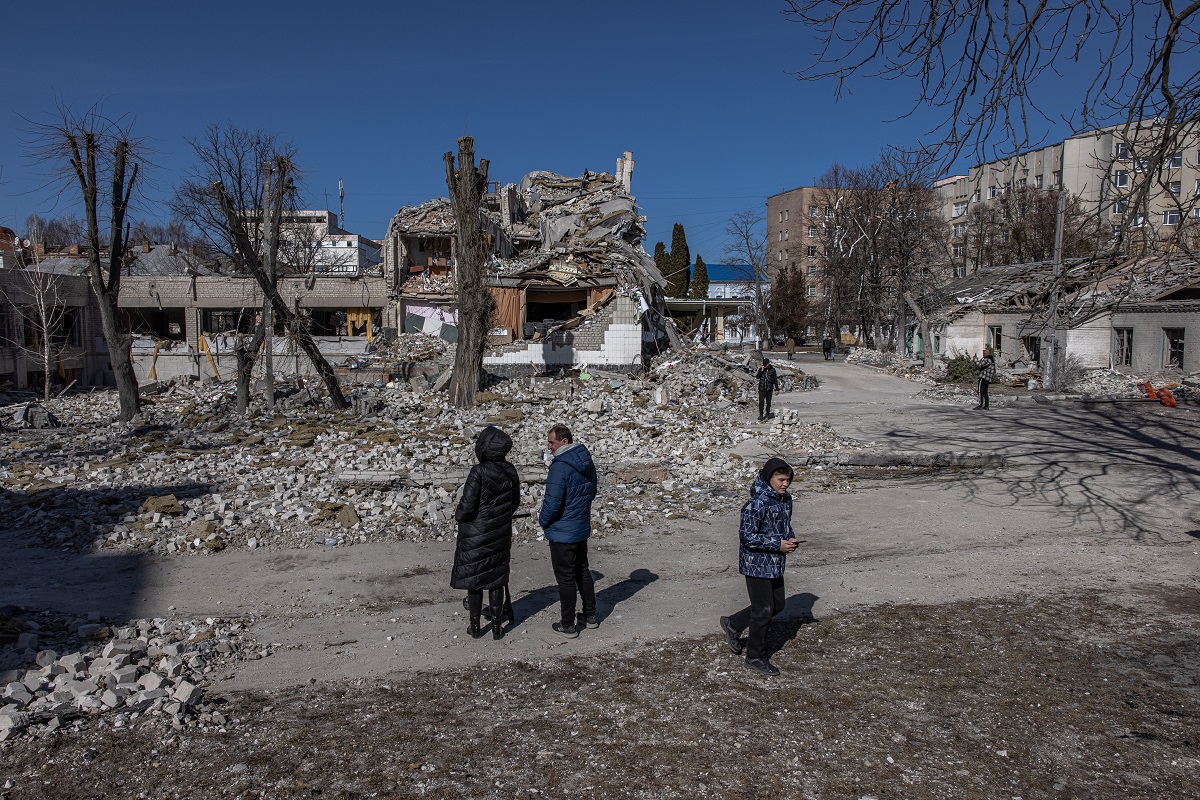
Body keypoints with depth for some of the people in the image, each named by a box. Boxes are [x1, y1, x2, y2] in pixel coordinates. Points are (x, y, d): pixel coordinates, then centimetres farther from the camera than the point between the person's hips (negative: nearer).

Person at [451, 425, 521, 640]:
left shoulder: (478, 472, -20)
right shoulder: (510, 471, -3)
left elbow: (466, 506, -20)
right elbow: (515, 501, 8)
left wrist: (458, 516, 1)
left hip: (475, 535, -4)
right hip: (501, 534, 4)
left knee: (474, 580, 10)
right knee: (497, 579, 13)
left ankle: (474, 626, 19)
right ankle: (497, 627, 18)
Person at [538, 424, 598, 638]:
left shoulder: (560, 468, -25)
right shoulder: (587, 462, 3)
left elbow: (552, 503, -25)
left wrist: (543, 521, -7)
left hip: (562, 532, -8)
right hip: (582, 528, 8)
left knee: (566, 578, 3)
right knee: (583, 571, 21)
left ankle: (568, 625, 14)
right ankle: (590, 616, 32)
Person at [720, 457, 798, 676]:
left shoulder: (786, 499, 4)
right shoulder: (757, 503, -24)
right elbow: (747, 536, -24)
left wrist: (791, 538, -2)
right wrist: (778, 544, -23)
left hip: (775, 563, 9)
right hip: (757, 563, -9)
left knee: (777, 604, 17)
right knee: (763, 610, 1)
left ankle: (733, 625, 33)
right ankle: (756, 657, 18)